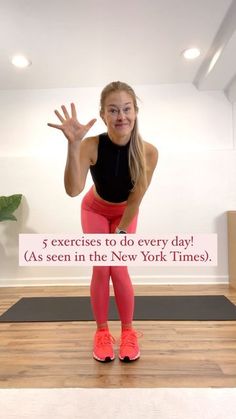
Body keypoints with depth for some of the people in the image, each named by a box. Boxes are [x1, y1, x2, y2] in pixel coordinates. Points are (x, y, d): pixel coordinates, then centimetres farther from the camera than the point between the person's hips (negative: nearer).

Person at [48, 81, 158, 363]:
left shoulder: (148, 152, -29)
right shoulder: (92, 146, -32)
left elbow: (135, 200, -21)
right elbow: (73, 190, -45)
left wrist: (121, 232, -16)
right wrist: (73, 144, -55)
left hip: (125, 212, 0)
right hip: (95, 210, 0)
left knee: (119, 270, -5)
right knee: (100, 269, -3)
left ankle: (128, 331, 17)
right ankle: (102, 332, 16)